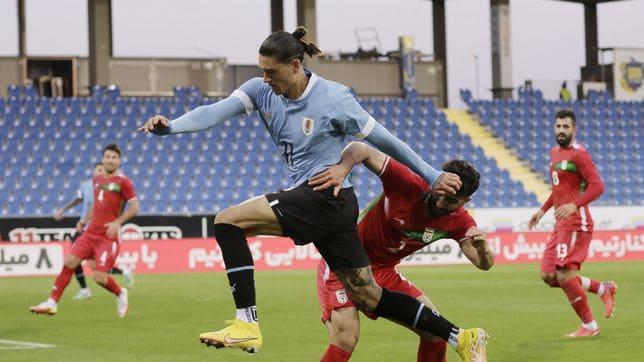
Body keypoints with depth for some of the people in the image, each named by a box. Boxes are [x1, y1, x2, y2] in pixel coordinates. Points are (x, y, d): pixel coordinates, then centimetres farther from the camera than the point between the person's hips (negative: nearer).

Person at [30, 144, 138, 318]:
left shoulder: (123, 182, -6)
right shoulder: (97, 180, 14)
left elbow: (134, 207, -11)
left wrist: (118, 222, -22)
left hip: (109, 237, -6)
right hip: (91, 232, 6)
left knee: (100, 277, -13)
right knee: (69, 262, -6)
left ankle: (121, 294, 19)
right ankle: (52, 303, -2)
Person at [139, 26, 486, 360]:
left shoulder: (333, 97, -11)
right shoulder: (262, 90, 4)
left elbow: (384, 140, -2)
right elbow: (216, 112, -11)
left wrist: (432, 176, 6)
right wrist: (169, 126, -30)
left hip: (326, 197, -8)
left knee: (228, 221, -17)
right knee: (368, 297, 11)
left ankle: (246, 325, -21)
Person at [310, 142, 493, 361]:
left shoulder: (459, 222, -7)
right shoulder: (410, 185, -24)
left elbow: (484, 264, -8)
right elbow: (359, 149, -27)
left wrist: (482, 247, -32)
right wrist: (342, 168, -49)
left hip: (383, 271, 6)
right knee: (345, 342, -24)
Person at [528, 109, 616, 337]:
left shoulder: (578, 154, -11)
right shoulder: (555, 153, 17)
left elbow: (597, 186, -21)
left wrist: (574, 205, -33)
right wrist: (543, 210, 29)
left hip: (576, 223, -9)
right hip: (561, 224, 9)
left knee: (565, 275, -13)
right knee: (548, 276, 5)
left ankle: (589, 326, 2)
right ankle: (604, 289, 18)